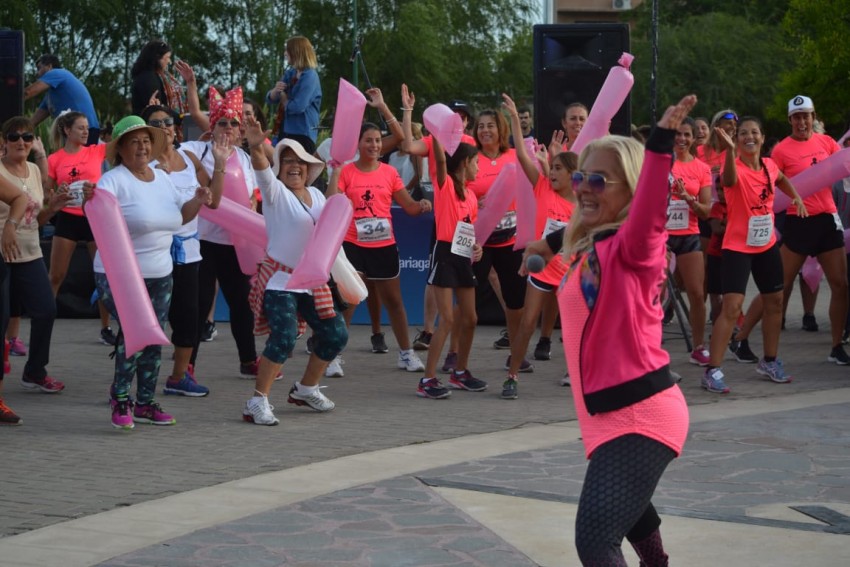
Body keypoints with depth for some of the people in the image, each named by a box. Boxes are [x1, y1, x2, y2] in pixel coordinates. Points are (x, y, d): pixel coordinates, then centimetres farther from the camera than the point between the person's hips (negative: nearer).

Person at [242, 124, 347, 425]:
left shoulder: (316, 195, 10)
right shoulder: (276, 192, -9)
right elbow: (262, 171, -31)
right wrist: (256, 147, -49)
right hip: (279, 281, -7)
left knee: (335, 335, 10)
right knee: (284, 338, -23)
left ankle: (306, 389, 31)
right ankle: (257, 402, -15)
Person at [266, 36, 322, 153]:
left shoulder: (310, 76, -14)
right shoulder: (290, 73, 12)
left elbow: (297, 107, -23)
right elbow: (270, 99, 14)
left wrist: (284, 99, -2)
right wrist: (275, 91, -10)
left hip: (302, 134, -9)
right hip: (285, 130, 9)